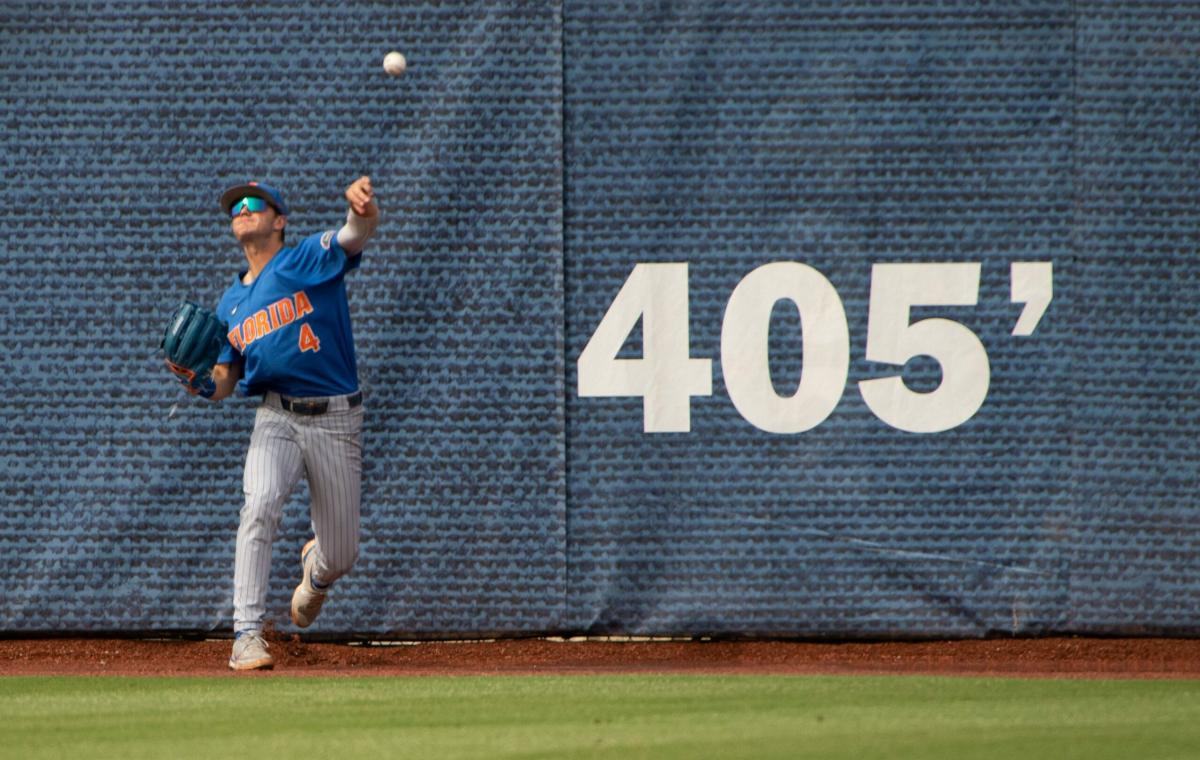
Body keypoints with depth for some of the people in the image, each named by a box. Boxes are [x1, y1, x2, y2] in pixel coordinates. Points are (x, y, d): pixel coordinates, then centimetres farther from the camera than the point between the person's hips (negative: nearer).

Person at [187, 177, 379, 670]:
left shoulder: (310, 259, -2)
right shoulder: (232, 303, 13)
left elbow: (359, 233, -22)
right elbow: (225, 383, 15)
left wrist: (361, 205, -47)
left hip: (337, 421, -2)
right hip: (276, 419, 2)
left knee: (340, 557, 4)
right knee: (260, 505, -28)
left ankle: (315, 569, 44)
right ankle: (247, 635, -28)